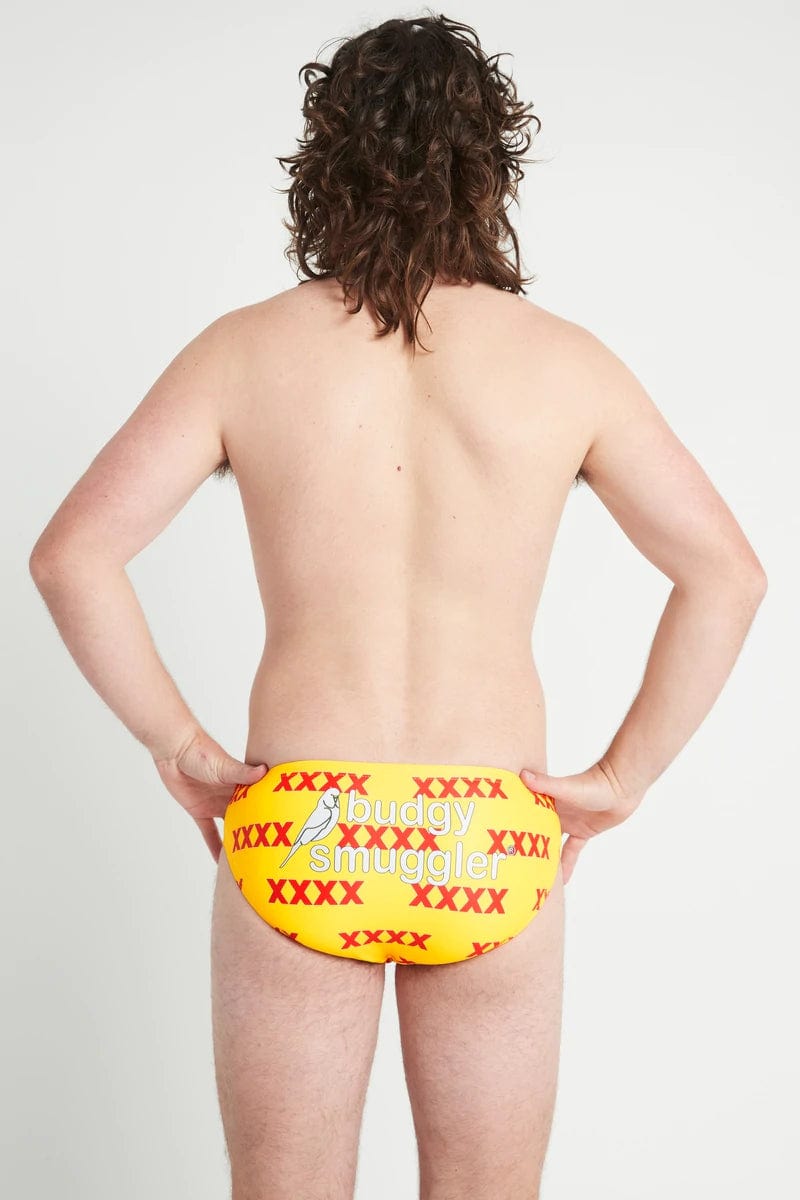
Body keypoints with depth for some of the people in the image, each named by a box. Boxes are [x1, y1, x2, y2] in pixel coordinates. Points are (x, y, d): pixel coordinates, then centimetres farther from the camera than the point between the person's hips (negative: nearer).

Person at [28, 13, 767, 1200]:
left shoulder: (249, 349, -3)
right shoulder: (563, 361, -1)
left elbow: (70, 554, -8)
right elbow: (727, 573, -2)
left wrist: (179, 745, 0)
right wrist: (623, 779, 2)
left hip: (296, 836, 0)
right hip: (492, 848, 1)